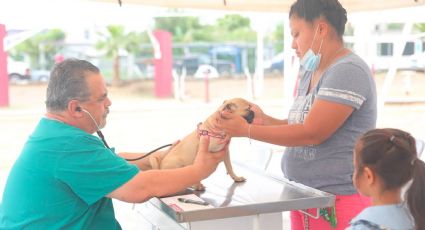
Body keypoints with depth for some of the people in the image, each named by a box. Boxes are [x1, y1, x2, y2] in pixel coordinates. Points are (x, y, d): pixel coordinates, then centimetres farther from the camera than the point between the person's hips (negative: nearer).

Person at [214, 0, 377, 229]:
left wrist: (246, 129, -18)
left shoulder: (347, 71, -17)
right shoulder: (310, 72, 11)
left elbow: (312, 133, -22)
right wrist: (264, 120, -5)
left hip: (338, 202, -8)